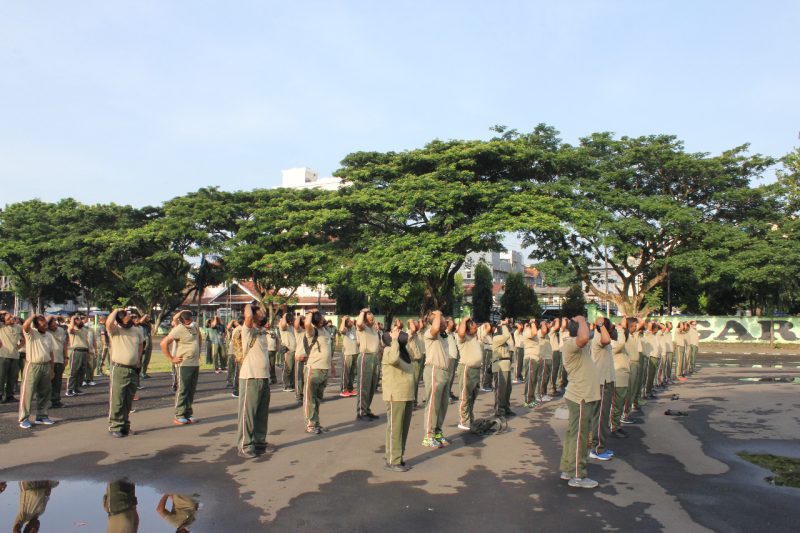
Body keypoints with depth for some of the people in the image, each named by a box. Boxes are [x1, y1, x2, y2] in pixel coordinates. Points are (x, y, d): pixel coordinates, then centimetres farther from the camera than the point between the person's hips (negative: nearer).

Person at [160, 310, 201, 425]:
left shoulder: (194, 326, 7)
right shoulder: (179, 329, -14)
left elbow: (199, 337, 28)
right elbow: (163, 343, -18)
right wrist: (171, 358, -14)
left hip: (195, 363, 7)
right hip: (184, 364, -7)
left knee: (191, 390, 11)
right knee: (182, 390, -2)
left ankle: (188, 414, 20)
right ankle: (179, 416, 5)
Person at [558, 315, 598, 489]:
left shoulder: (576, 347, 15)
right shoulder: (570, 344, -18)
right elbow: (584, 338, -37)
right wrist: (581, 320, -23)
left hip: (583, 396, 10)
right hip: (580, 398, -10)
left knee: (573, 434, 16)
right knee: (579, 437, -4)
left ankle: (567, 469, 25)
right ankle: (577, 476, 2)